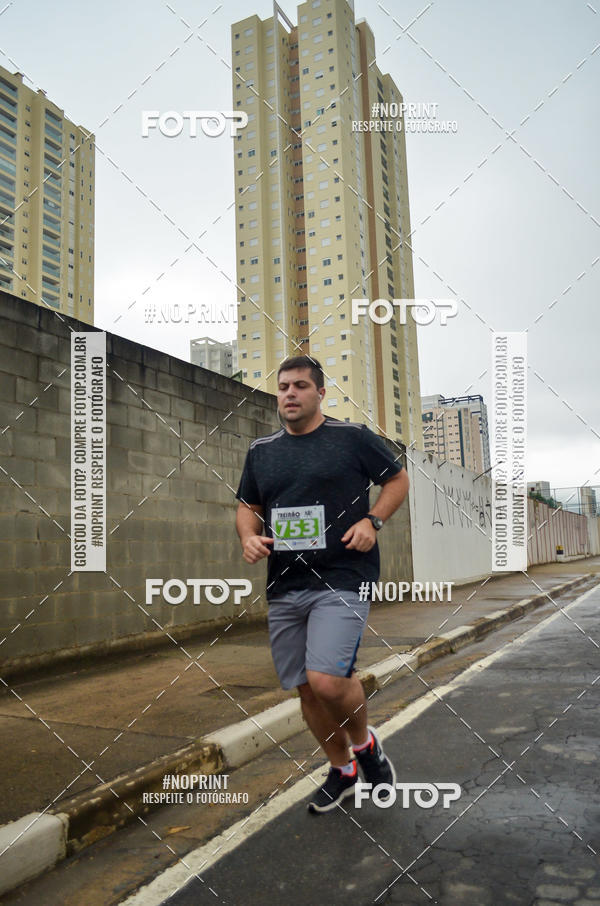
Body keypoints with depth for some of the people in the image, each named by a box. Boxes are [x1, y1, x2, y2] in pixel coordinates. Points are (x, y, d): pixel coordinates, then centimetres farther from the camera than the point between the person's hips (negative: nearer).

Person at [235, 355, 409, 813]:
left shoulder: (353, 437, -1)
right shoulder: (261, 450, 12)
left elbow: (398, 479, 8)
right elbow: (248, 506, 20)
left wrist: (372, 521, -8)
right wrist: (249, 536, -2)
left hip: (342, 580, -5)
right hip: (284, 587, 5)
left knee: (327, 680, -19)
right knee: (306, 688, 11)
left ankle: (364, 741, 15)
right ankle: (342, 770, 36)